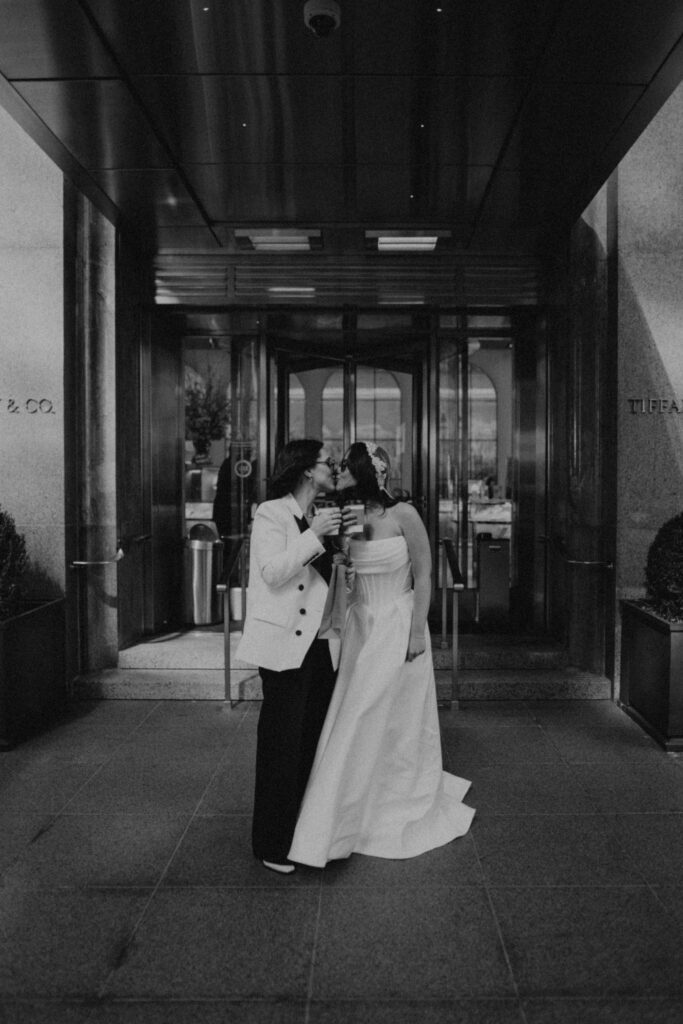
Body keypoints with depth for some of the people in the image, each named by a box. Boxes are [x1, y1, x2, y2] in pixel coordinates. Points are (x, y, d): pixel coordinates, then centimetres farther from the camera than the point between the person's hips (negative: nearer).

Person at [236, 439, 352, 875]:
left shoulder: (322, 517, 14)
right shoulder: (271, 513, -7)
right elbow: (273, 572, -19)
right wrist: (315, 535, -20)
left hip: (322, 647, 7)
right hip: (286, 647, -7)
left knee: (317, 741, 13)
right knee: (283, 744, -1)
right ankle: (274, 844, 14)